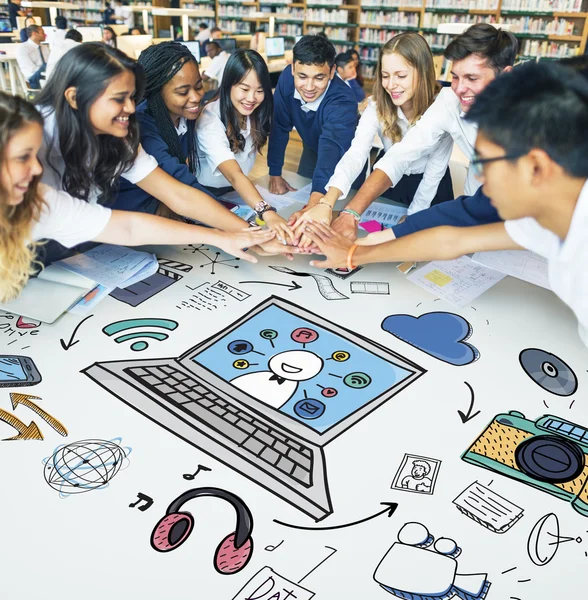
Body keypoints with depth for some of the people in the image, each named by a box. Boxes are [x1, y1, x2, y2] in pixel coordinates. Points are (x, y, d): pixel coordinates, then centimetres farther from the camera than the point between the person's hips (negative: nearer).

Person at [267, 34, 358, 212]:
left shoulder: (343, 102, -43)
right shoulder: (287, 78, -28)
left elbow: (331, 151, -60)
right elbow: (279, 127, -16)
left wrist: (312, 207, -75)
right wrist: (275, 173, -18)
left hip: (344, 158, -4)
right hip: (312, 150, 4)